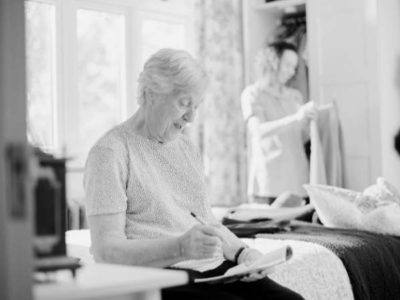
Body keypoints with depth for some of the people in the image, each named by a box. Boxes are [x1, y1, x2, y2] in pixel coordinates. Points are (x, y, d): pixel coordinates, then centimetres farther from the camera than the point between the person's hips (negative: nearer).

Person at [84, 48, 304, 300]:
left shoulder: (185, 146, 21)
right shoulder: (111, 152, -5)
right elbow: (106, 250, -13)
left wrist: (240, 251, 3)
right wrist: (180, 247, -28)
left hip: (213, 269, 7)